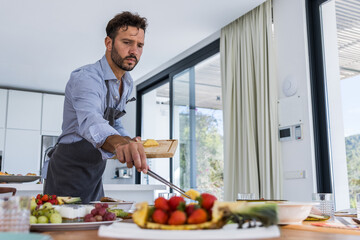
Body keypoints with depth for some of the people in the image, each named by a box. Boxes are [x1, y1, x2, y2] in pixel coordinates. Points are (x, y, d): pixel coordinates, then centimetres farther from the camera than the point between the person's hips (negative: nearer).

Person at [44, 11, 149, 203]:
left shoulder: (127, 83, 6)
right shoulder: (85, 78, -21)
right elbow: (91, 122, -41)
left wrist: (129, 141, 1)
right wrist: (118, 142, -61)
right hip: (69, 174, -8)